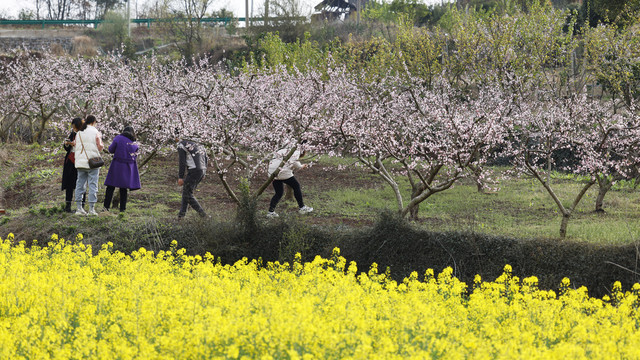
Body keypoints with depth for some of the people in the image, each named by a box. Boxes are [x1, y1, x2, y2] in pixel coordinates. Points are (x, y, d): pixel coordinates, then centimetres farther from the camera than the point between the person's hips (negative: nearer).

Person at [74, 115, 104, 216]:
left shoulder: (79, 134, 8)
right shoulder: (96, 133, -5)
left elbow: (75, 148, 8)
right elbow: (100, 147, -7)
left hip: (80, 162, 4)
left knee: (80, 184, 8)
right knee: (93, 185, -1)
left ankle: (79, 208, 7)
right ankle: (91, 209, -4)